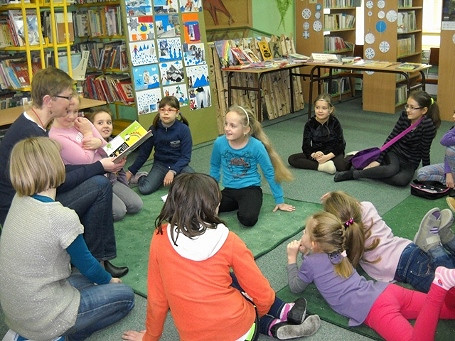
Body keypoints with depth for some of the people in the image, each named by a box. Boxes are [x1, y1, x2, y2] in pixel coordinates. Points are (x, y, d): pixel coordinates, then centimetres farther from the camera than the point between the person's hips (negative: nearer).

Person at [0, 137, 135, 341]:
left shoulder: (19, 200, -7)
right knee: (125, 296, 9)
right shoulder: (63, 218, -26)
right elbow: (87, 265, -9)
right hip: (40, 317, -7)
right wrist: (109, 280, 8)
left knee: (91, 280, 26)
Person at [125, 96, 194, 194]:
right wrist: (130, 172, 5)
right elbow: (144, 153, 4)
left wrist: (172, 171, -24)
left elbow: (186, 156, -11)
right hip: (160, 164, 1)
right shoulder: (154, 129, -5)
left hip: (179, 164, -1)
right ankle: (142, 178, 14)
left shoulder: (183, 129, -12)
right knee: (144, 189, -21)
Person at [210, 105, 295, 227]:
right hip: (229, 190, 4)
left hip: (250, 189, -4)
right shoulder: (219, 143, -10)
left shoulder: (256, 146, -16)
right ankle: (239, 204, 5)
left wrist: (280, 200, 2)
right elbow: (215, 167, 11)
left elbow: (269, 173, -4)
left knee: (248, 219, -32)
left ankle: (244, 205, 4)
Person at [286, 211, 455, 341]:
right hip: (387, 290, 8)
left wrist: (292, 259, 26)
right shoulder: (336, 253, 24)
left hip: (374, 308, -8)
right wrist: (306, 252, 32)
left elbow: (296, 287, 19)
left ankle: (439, 285, -35)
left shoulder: (310, 263, 3)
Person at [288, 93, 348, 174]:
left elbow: (340, 144, -10)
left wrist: (328, 157, -25)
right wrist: (313, 155, -27)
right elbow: (306, 146, -6)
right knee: (291, 159, -19)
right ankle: (322, 166, -29)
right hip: (316, 153, 3)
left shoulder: (335, 123, -8)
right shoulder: (310, 124, -4)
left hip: (332, 153, -3)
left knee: (342, 165, -35)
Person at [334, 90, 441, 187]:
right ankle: (353, 173, -24)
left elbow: (425, 150, -13)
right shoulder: (405, 116, -9)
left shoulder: (428, 125, -21)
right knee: (392, 169, -34)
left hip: (410, 163, -1)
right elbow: (391, 137, -4)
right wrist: (378, 160, -8)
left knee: (402, 180, -33)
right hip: (394, 152, 1)